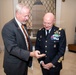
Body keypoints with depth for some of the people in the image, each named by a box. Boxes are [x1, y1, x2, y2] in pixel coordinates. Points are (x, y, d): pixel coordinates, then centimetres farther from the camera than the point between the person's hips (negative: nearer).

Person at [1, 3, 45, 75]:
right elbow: (12, 48, -28)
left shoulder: (23, 25, 4)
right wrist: (31, 54, -33)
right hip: (14, 66, -7)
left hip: (24, 62, 8)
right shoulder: (8, 28, -23)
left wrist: (31, 52, 2)